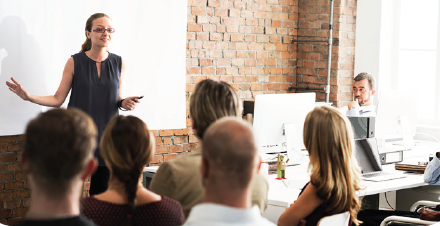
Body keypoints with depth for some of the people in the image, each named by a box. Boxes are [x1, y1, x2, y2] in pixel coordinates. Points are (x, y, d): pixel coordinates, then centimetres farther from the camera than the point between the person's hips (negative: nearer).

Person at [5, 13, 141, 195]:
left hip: (106, 134, 2)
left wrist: (124, 103, -7)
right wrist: (28, 97, -12)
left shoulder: (118, 63, 4)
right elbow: (58, 99, -1)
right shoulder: (74, 62, -3)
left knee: (101, 193, 5)